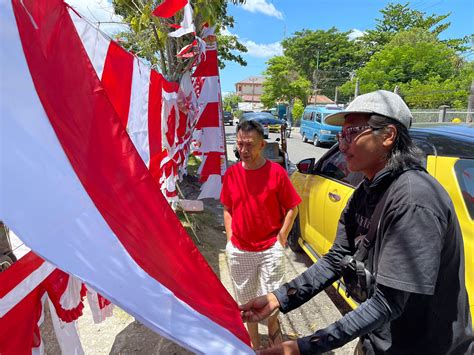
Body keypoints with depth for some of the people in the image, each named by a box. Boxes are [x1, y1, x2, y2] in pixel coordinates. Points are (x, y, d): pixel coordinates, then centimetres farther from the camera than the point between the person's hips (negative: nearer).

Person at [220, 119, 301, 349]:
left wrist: (281, 238, -9)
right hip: (239, 251, 3)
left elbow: (291, 207, -4)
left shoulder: (276, 172, -13)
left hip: (270, 249, -3)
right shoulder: (231, 173, -3)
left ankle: (273, 326, 45)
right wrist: (230, 239, 2)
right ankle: (254, 343, 42)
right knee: (246, 300, 18)